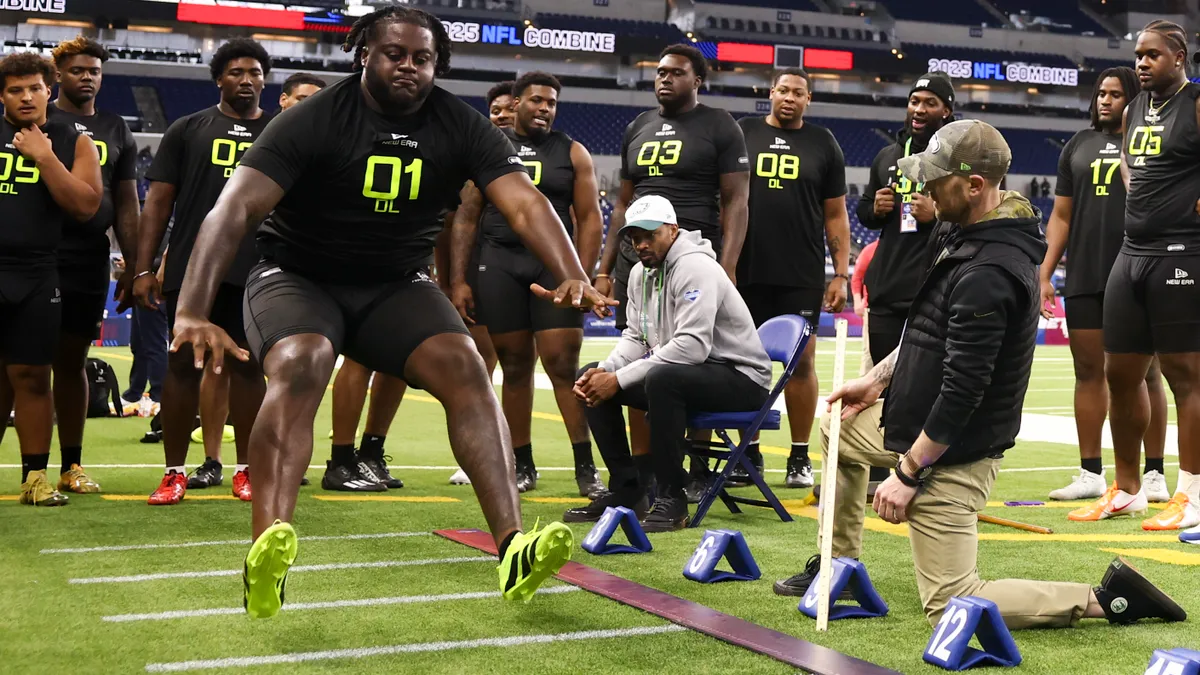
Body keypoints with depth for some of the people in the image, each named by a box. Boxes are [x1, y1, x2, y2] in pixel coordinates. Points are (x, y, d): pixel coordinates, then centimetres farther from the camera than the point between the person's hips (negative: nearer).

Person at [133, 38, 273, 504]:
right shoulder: (188, 130, 8)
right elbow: (158, 202, 6)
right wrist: (143, 269, -2)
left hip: (256, 273, 1)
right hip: (192, 269, 0)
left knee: (248, 366, 4)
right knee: (183, 365, 1)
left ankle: (245, 470, 14)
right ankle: (174, 471, 9)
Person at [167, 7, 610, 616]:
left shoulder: (460, 127, -6)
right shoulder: (316, 120, -17)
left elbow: (525, 203, -17)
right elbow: (235, 208, -28)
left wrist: (573, 277, -38)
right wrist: (191, 313, -42)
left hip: (396, 285, 4)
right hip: (298, 276, -3)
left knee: (464, 365, -20)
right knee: (299, 367, -32)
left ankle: (514, 551, -25)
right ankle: (266, 558, -46)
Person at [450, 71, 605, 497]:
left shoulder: (572, 153, 8)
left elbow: (589, 219, 4)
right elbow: (466, 218, 8)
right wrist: (458, 280, 0)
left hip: (554, 265, -1)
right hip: (499, 266, 1)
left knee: (563, 365, -8)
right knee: (515, 366, 5)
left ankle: (585, 468, -4)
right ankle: (522, 467, 15)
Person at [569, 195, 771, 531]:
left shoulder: (695, 267, -21)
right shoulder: (641, 272, 7)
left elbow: (691, 346, -31)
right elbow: (635, 337, 11)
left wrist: (620, 379, -29)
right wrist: (605, 370, -11)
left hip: (740, 377, -9)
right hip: (675, 369, 9)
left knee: (661, 378, -38)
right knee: (589, 377, 0)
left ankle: (671, 500, -26)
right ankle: (626, 489, 3)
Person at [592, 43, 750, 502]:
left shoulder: (719, 128, 2)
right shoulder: (638, 128, 19)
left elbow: (735, 202, -4)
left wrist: (727, 270, -15)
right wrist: (604, 269, 16)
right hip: (636, 256, 5)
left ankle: (696, 472, 5)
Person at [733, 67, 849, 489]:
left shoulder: (823, 145, 9)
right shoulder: (742, 134, 8)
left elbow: (835, 215, 9)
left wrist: (841, 274, 2)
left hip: (802, 278, 0)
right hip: (747, 273, 0)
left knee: (801, 361, 1)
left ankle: (800, 458, 9)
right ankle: (749, 453, 14)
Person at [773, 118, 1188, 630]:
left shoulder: (985, 275, -29)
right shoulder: (965, 234, 4)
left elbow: (962, 390, -27)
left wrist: (908, 473, -20)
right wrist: (878, 378, 15)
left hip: (953, 450, -10)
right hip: (922, 421, 10)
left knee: (950, 607, -5)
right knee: (836, 425, 28)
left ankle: (1106, 598, -1)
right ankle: (839, 565, 36)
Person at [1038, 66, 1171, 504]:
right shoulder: (1078, 146, 15)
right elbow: (1061, 216, 15)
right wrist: (1044, 275, 7)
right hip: (1084, 279, 4)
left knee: (1145, 374, 1)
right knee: (1088, 371, 5)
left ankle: (1153, 473, 8)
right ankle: (1090, 474, 12)